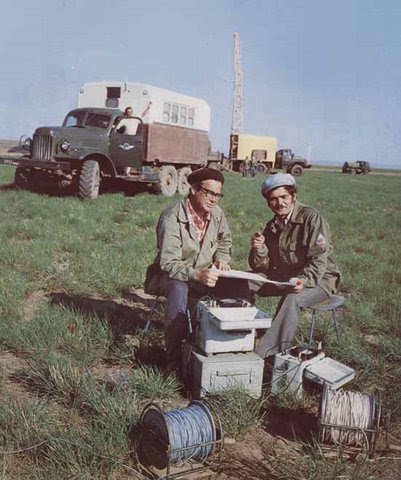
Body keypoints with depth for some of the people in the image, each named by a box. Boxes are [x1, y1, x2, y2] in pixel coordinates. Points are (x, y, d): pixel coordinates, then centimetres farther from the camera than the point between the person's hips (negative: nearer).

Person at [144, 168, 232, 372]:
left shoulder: (217, 213, -3)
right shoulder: (172, 217, -23)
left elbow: (225, 239, 19)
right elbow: (169, 263, -29)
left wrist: (221, 259, -2)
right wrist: (197, 275, -45)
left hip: (204, 276, 6)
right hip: (173, 276, -5)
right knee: (179, 289, -39)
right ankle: (174, 359, -28)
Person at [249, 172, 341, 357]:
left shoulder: (311, 217, -15)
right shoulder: (272, 226, 6)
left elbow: (318, 260, -21)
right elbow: (264, 267, 4)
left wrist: (304, 280, -38)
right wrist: (258, 249, -17)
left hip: (318, 278, -6)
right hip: (283, 276, 7)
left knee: (292, 299, -37)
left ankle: (265, 354, -35)